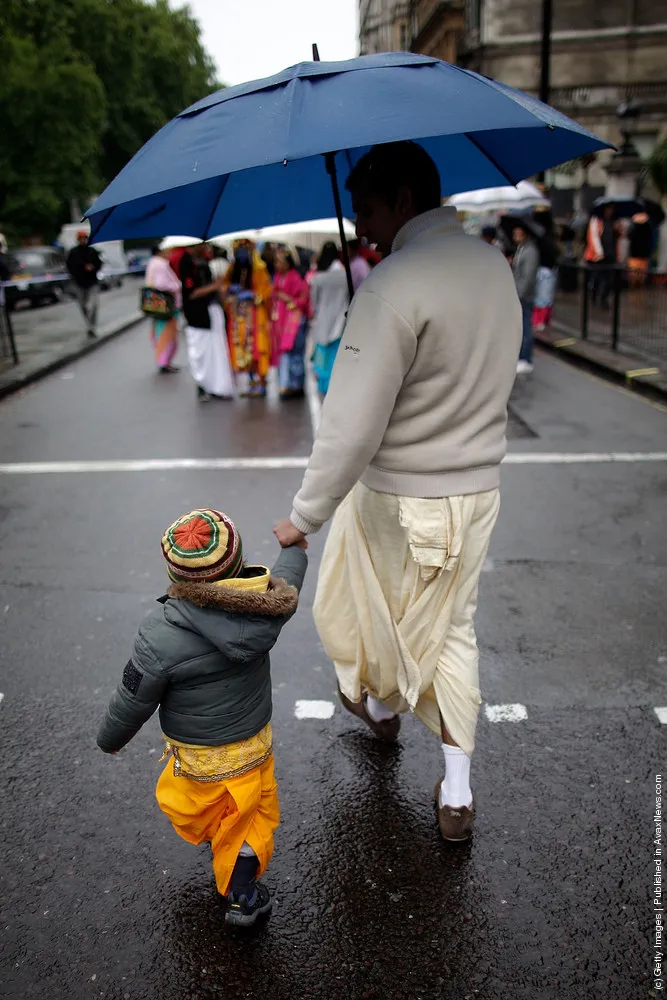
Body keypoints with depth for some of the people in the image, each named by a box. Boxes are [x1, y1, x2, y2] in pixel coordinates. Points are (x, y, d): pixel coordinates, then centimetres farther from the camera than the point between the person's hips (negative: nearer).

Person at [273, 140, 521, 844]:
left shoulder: (393, 284, -23)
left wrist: (306, 515, -15)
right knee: (452, 629, 19)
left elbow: (352, 424, -25)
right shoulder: (496, 266, 3)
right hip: (478, 489, 7)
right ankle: (456, 794, 25)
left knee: (357, 609, 22)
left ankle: (379, 706, 50)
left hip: (396, 500, -7)